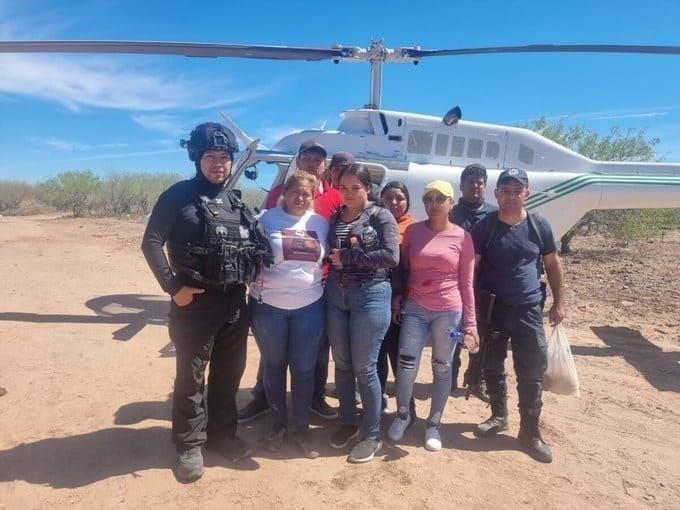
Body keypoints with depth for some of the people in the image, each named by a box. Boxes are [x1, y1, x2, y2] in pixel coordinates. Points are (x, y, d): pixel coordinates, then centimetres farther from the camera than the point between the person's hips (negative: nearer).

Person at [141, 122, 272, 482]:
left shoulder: (236, 202, 11)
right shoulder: (178, 196, -5)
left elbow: (255, 245, 18)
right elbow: (151, 243, -9)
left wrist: (251, 276, 4)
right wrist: (173, 287, -15)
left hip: (235, 302, 6)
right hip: (196, 302, -5)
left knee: (229, 372, 15)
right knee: (191, 376, 6)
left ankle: (222, 433, 33)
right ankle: (190, 446, 23)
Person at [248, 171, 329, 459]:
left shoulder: (320, 223, 5)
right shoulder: (267, 219, -3)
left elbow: (328, 260, 12)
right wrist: (255, 282, -9)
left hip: (309, 307, 2)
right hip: (269, 306, -1)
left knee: (304, 369, 9)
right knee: (274, 367, 13)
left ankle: (301, 428, 27)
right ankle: (277, 424, 32)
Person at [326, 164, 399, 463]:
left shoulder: (380, 216, -4)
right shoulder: (334, 217, 11)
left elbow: (391, 257, -15)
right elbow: (328, 252, 10)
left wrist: (349, 256, -13)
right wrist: (352, 249, -8)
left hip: (370, 295, -5)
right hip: (335, 294, 5)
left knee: (364, 368, 1)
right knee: (341, 363, 13)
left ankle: (372, 436, 18)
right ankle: (348, 423, 32)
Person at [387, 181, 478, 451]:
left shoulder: (462, 237, -2)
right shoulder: (412, 231, 2)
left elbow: (466, 283, 1)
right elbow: (402, 270, 9)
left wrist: (470, 322, -1)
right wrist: (396, 301, 3)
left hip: (449, 311, 0)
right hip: (414, 308, 1)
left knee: (442, 368, 10)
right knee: (406, 365, -1)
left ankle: (434, 424, 28)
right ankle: (402, 415, 26)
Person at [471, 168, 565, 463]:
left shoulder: (539, 226, 0)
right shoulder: (484, 227, -4)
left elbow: (553, 264, 9)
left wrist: (558, 302, 9)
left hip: (528, 310, 0)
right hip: (491, 308, 0)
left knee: (531, 373, 3)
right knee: (492, 367, 13)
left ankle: (530, 433, 17)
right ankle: (499, 416, 34)